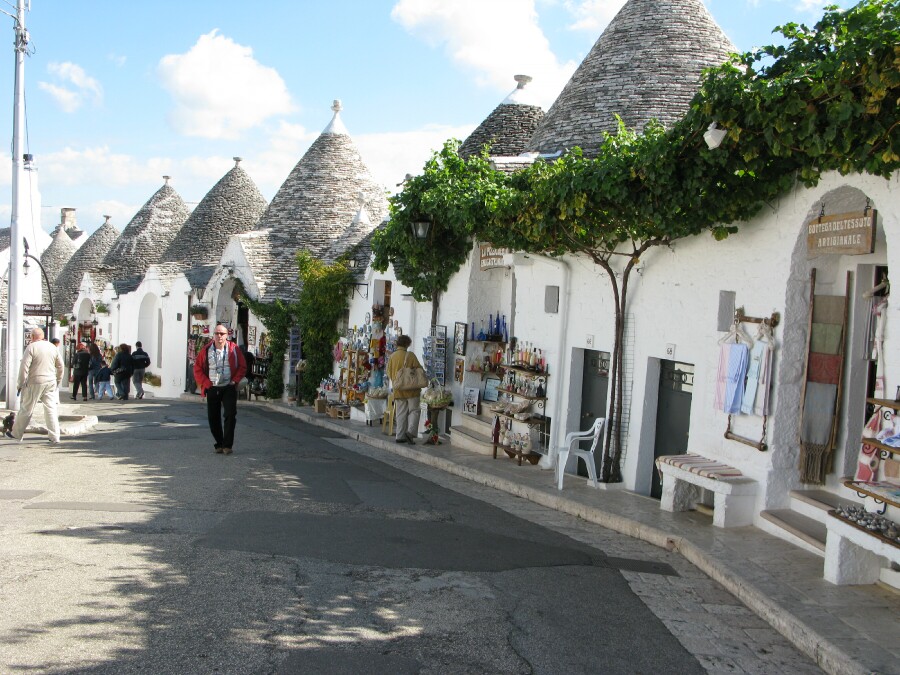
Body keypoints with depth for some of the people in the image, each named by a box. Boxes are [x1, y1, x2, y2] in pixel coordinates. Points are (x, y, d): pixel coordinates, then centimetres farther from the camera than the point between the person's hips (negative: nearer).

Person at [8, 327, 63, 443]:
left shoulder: (31, 347, -9)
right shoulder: (53, 347, 8)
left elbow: (24, 367, -12)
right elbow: (60, 366, 14)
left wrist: (21, 383, -6)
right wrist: (58, 380, 24)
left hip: (35, 382, -4)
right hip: (51, 382, 4)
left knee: (26, 409, 7)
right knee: (51, 409, 5)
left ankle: (16, 433, 20)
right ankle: (54, 436, 1)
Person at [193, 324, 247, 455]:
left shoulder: (234, 349, 0)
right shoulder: (206, 350, 1)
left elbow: (242, 367, 5)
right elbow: (197, 368, 5)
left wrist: (235, 380, -5)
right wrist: (206, 383, -4)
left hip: (229, 388, -1)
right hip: (212, 389, 2)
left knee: (230, 415, -11)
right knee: (213, 418, 5)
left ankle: (227, 445, -6)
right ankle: (219, 444, 18)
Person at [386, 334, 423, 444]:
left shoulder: (392, 356, 2)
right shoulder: (410, 355, -10)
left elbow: (389, 373, 6)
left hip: (398, 390, 4)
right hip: (411, 389, -4)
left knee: (400, 413, 8)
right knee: (413, 411, 5)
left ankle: (399, 436, 7)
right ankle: (411, 431, -11)